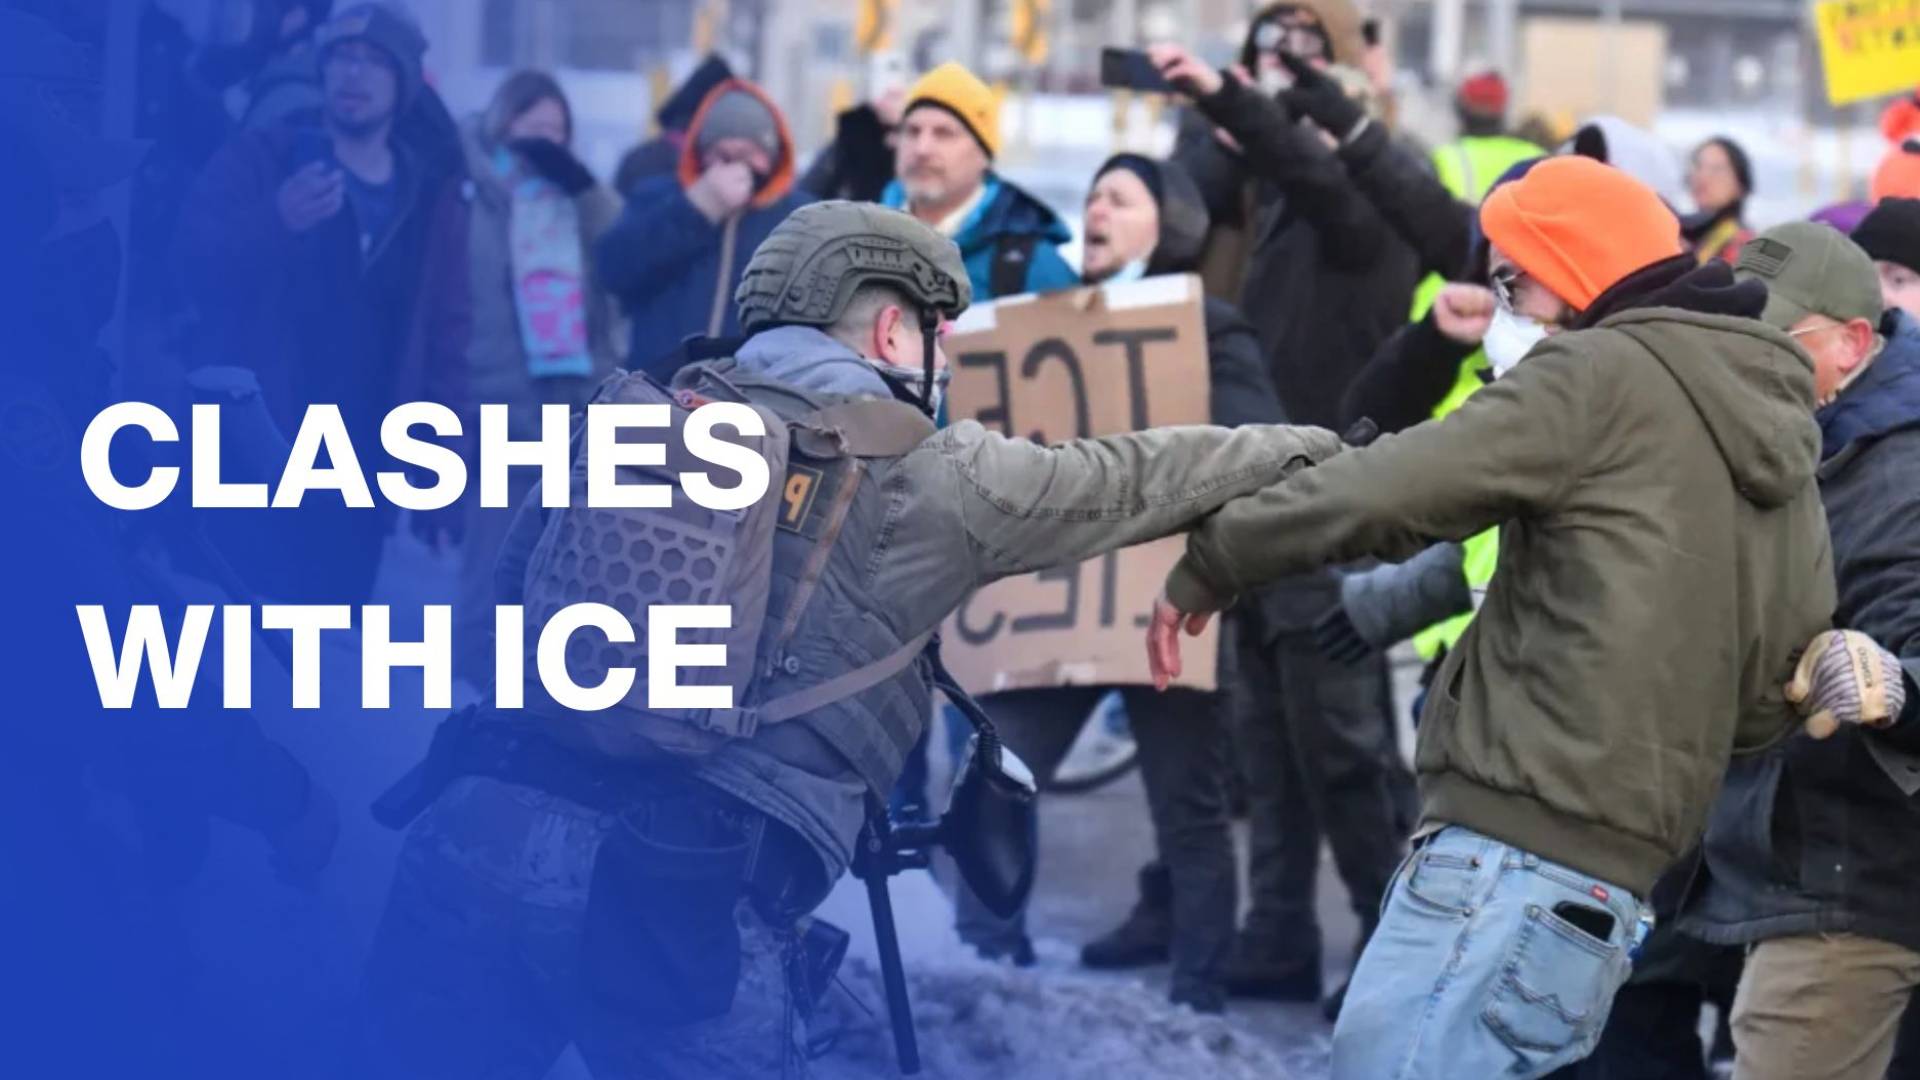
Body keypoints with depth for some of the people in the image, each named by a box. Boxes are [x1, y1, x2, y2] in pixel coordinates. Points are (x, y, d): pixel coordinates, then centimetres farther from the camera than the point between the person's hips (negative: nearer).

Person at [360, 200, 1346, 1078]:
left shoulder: (643, 423, 20)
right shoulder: (923, 475, 8)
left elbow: (509, 584, 27)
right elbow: (1132, 483, 20)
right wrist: (1308, 449, 35)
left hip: (480, 827, 5)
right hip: (684, 889, -4)